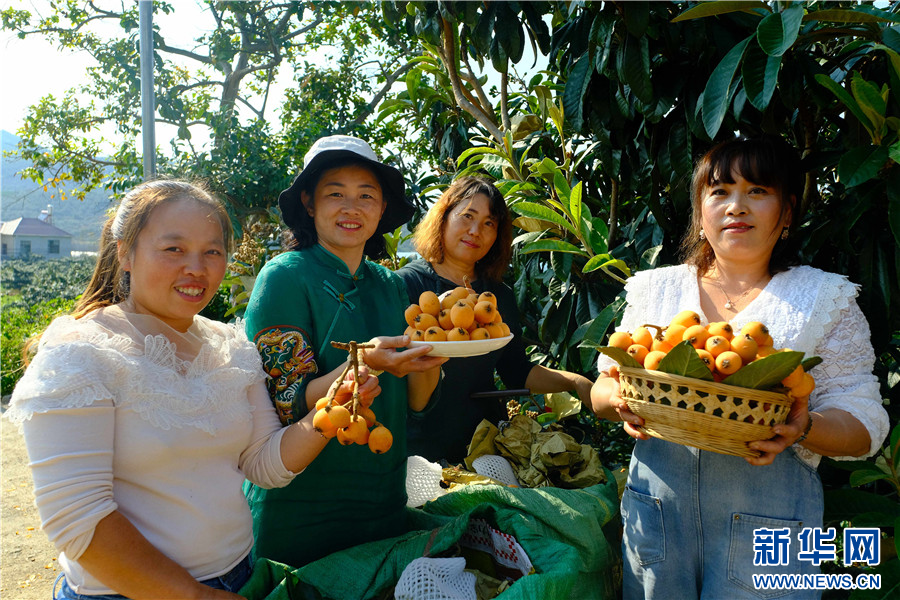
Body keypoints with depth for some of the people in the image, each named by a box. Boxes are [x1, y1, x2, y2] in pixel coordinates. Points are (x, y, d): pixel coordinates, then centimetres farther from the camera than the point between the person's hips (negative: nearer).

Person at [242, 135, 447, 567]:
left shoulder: (390, 285, 3)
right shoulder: (285, 277, -13)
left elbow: (414, 401, 3)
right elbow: (283, 406, -16)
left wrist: (433, 349, -16)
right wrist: (364, 364, -30)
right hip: (302, 512, -5)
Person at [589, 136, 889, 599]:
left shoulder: (824, 299, 2)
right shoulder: (656, 289, 6)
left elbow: (863, 425, -1)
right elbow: (603, 390, 8)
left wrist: (803, 428, -21)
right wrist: (618, 400, -15)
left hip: (768, 514, -1)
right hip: (657, 502, 2)